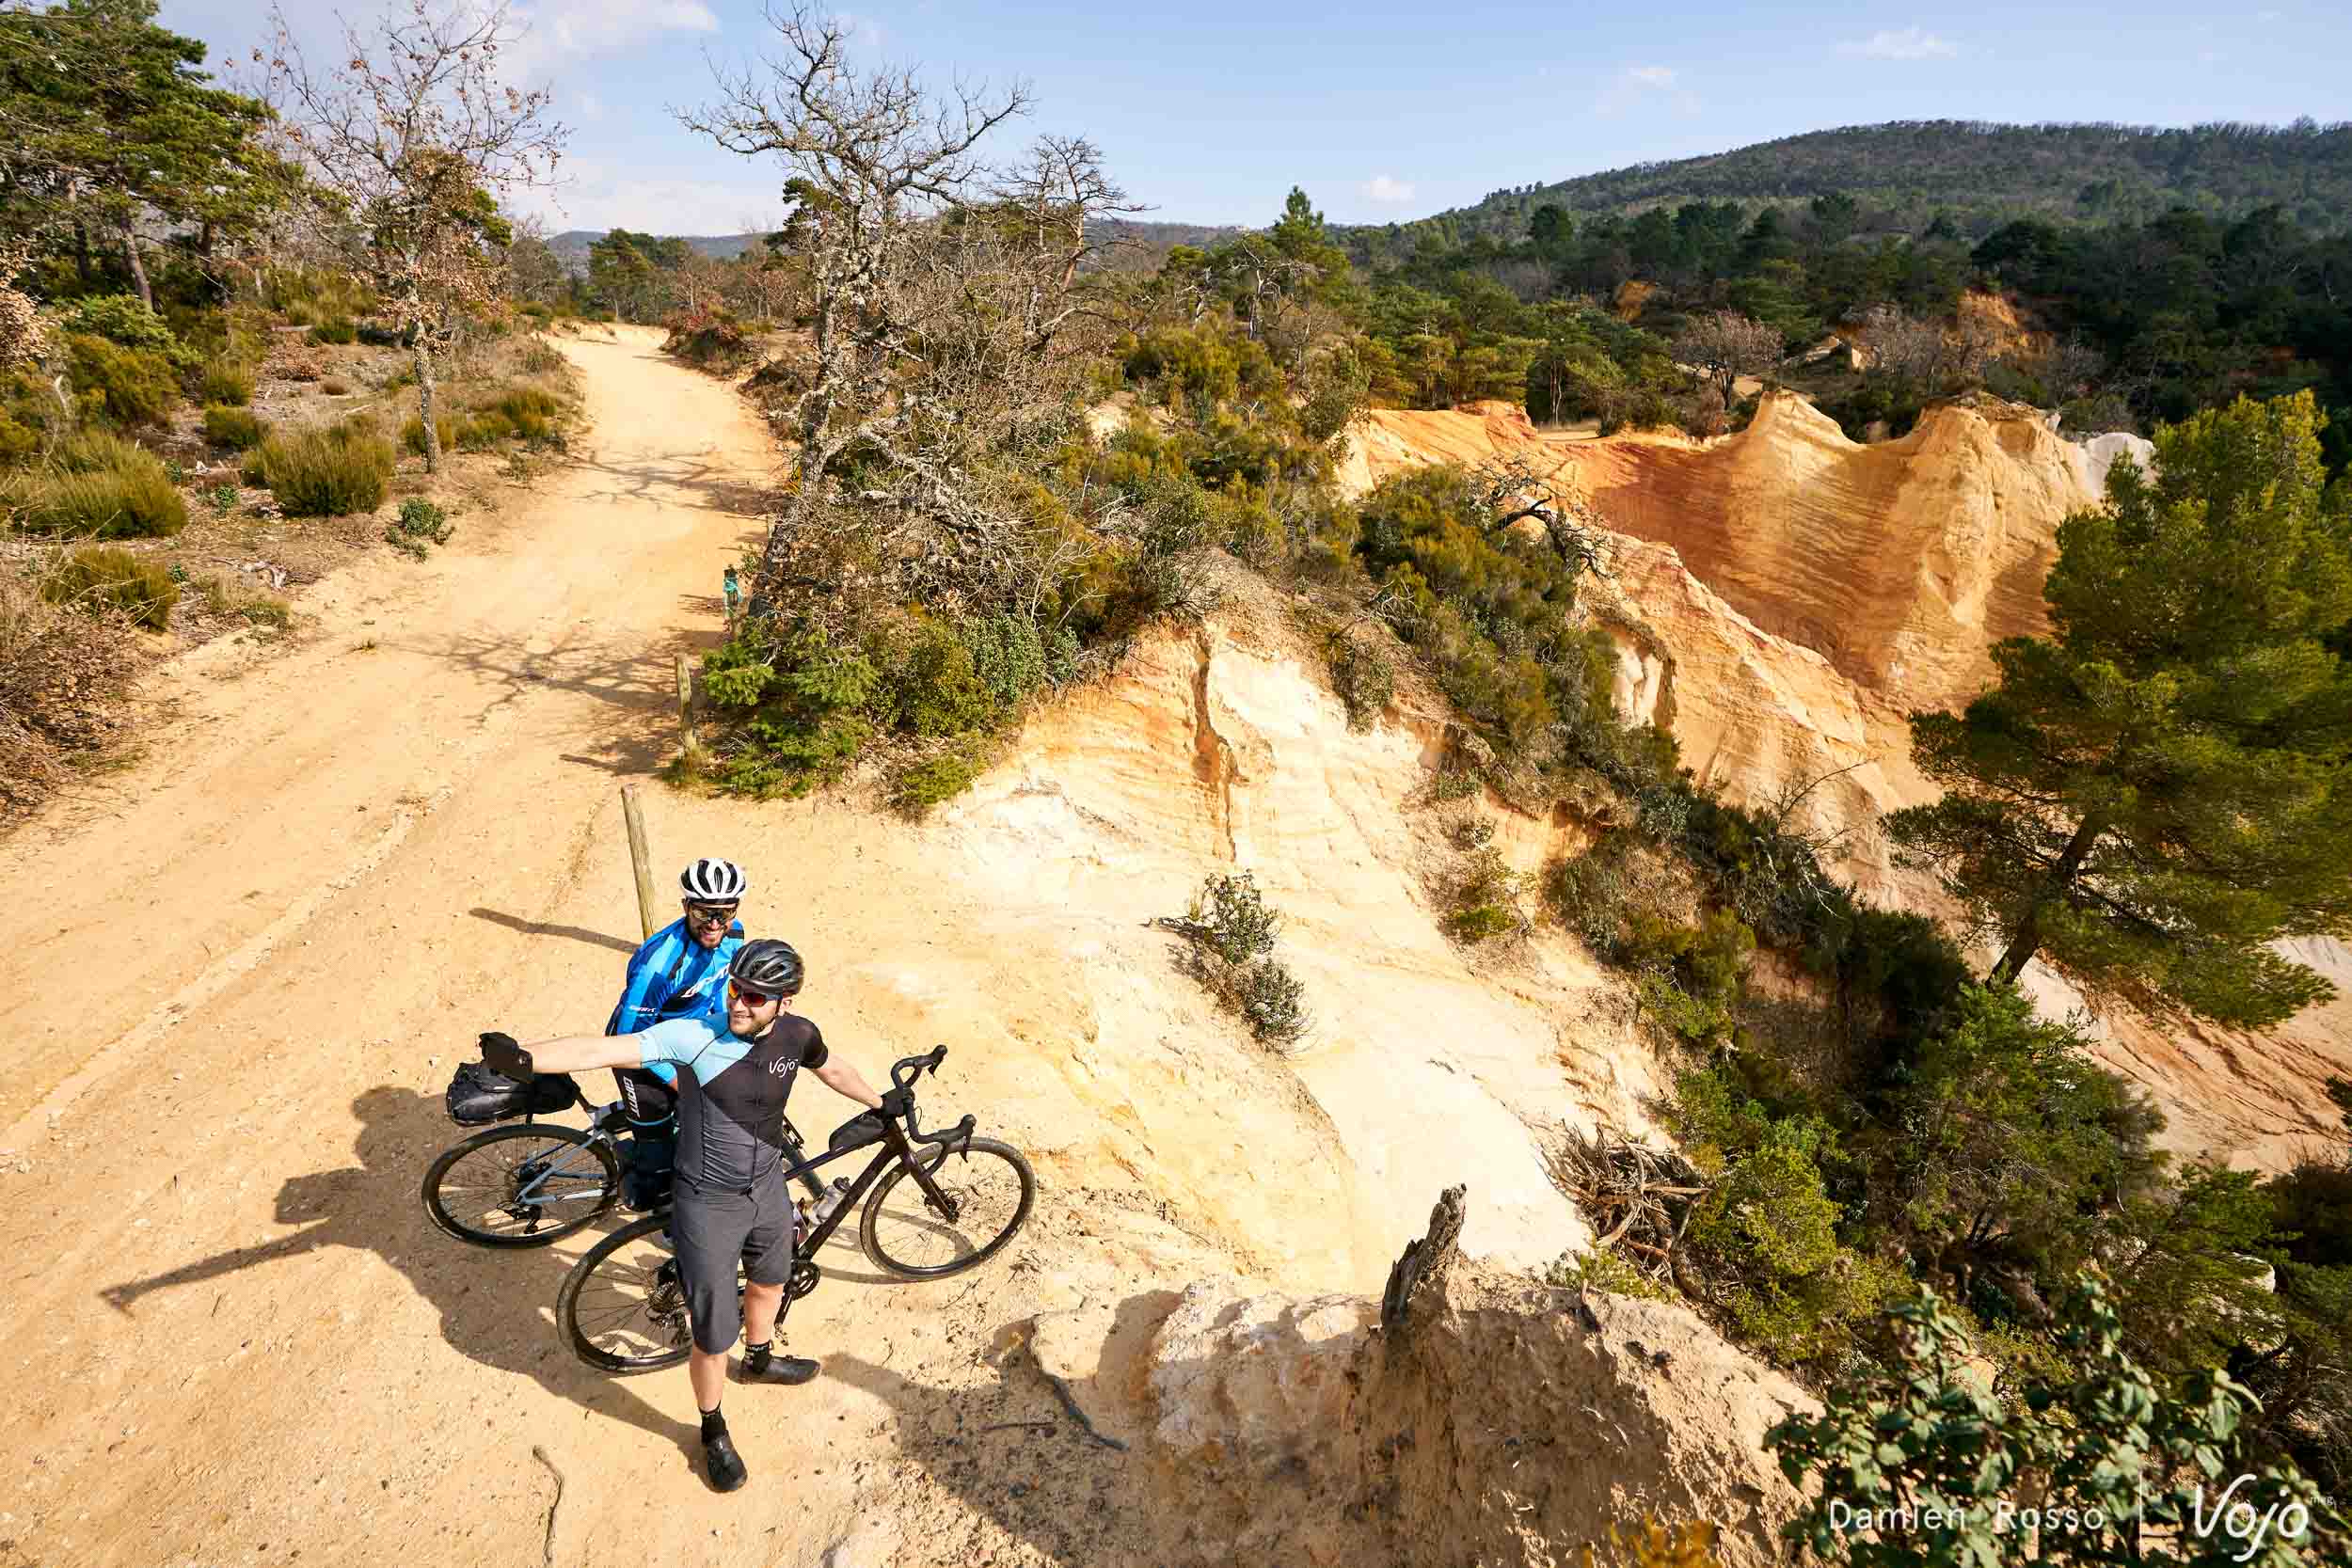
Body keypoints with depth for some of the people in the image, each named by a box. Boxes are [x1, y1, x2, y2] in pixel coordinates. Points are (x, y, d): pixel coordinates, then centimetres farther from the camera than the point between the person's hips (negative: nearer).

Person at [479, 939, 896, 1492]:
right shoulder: (694, 1037, -27)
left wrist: (880, 1102, 21)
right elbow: (605, 1048, -37)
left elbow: (833, 1070, 7)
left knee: (770, 1282, 31)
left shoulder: (797, 1035, -14)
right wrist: (524, 1058, -53)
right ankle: (713, 1432, 40)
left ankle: (759, 1359, 64)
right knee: (713, 1338, 9)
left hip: (768, 1190, 5)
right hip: (709, 1207, -5)